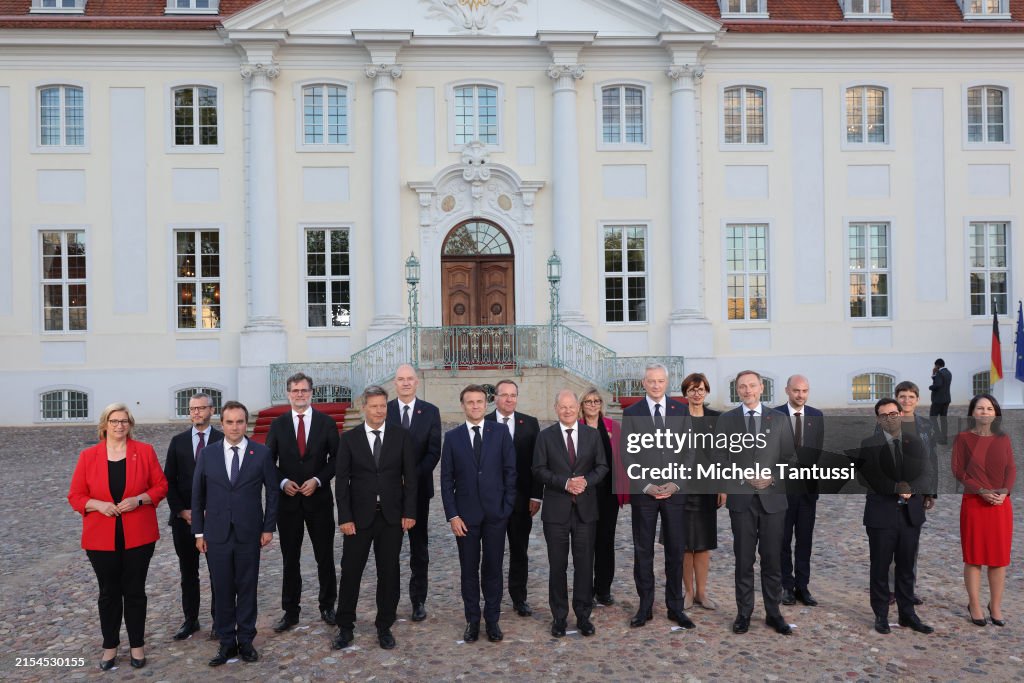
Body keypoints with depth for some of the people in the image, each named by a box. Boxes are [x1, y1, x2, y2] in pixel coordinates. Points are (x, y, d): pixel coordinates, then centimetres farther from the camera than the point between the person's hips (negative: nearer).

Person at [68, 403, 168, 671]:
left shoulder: (145, 451, -2)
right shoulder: (88, 456, 0)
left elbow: (160, 486, 2)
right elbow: (75, 496, 2)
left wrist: (139, 499, -15)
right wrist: (98, 504, -16)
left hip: (138, 536, -1)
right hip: (101, 537, 1)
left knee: (135, 591, 8)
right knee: (109, 593, 12)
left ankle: (137, 645, 22)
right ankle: (110, 647, 27)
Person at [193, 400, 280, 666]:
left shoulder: (262, 453, -3)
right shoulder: (207, 454, 1)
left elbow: (273, 491, 2)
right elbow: (198, 495, 6)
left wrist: (269, 527, -1)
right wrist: (199, 532, 3)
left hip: (249, 534, -1)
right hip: (217, 534, 1)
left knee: (247, 588, 8)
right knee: (222, 590, 8)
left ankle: (246, 640, 22)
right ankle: (226, 642, 21)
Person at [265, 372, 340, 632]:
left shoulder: (326, 422, 0)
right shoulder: (278, 424, 4)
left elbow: (336, 458, 0)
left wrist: (317, 480, -13)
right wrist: (282, 482, -11)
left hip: (319, 499, -1)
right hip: (288, 500, 1)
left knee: (325, 556, 8)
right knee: (290, 559, 9)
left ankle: (327, 606, 23)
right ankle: (290, 611, 20)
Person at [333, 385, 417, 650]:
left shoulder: (401, 436, 1)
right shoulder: (349, 438, -1)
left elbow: (410, 477, 1)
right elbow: (342, 480, -2)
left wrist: (409, 512, -6)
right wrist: (345, 517, -8)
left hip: (392, 516, 1)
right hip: (359, 516, 0)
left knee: (389, 573, 8)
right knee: (350, 571, 6)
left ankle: (384, 626, 23)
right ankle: (345, 626, 22)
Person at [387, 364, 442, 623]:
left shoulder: (430, 411, 1)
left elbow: (434, 451, -4)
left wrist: (413, 475, -16)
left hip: (419, 487, 0)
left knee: (419, 548, 8)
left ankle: (418, 600, 18)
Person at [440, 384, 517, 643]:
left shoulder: (501, 433, 1)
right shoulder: (452, 437, 2)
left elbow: (510, 472, 1)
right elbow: (446, 479, 1)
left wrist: (507, 507, -4)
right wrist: (452, 515, -5)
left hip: (495, 513, 0)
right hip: (465, 514, 0)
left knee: (493, 568, 7)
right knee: (469, 570, 9)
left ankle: (492, 619, 20)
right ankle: (472, 620, 21)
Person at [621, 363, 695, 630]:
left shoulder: (681, 411, 5)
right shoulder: (631, 413, 0)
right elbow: (628, 456, -2)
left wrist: (676, 483, -8)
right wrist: (646, 486, -10)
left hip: (675, 491, 1)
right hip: (643, 492, -1)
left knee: (675, 550, 7)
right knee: (643, 551, 5)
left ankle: (675, 607, 19)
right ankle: (645, 607, 17)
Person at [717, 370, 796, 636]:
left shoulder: (779, 419, 5)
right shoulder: (726, 420, 4)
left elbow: (790, 459, 6)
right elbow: (721, 460, 4)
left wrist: (773, 478, -10)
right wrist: (741, 479, -9)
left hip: (772, 497, 1)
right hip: (741, 498, 0)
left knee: (772, 559, 7)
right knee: (744, 560, 5)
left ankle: (773, 613, 19)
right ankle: (744, 613, 16)